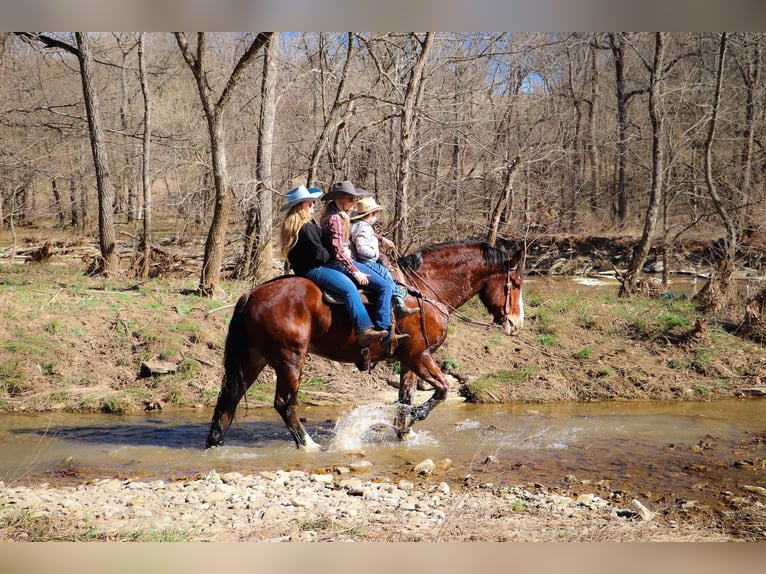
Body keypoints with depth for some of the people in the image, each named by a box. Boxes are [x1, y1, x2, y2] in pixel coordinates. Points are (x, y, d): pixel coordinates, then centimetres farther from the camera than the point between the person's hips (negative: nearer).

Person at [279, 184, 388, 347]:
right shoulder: (305, 227, -17)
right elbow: (319, 254, -19)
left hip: (308, 268, 12)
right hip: (313, 269, -12)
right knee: (349, 288, -26)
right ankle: (364, 331, -36)